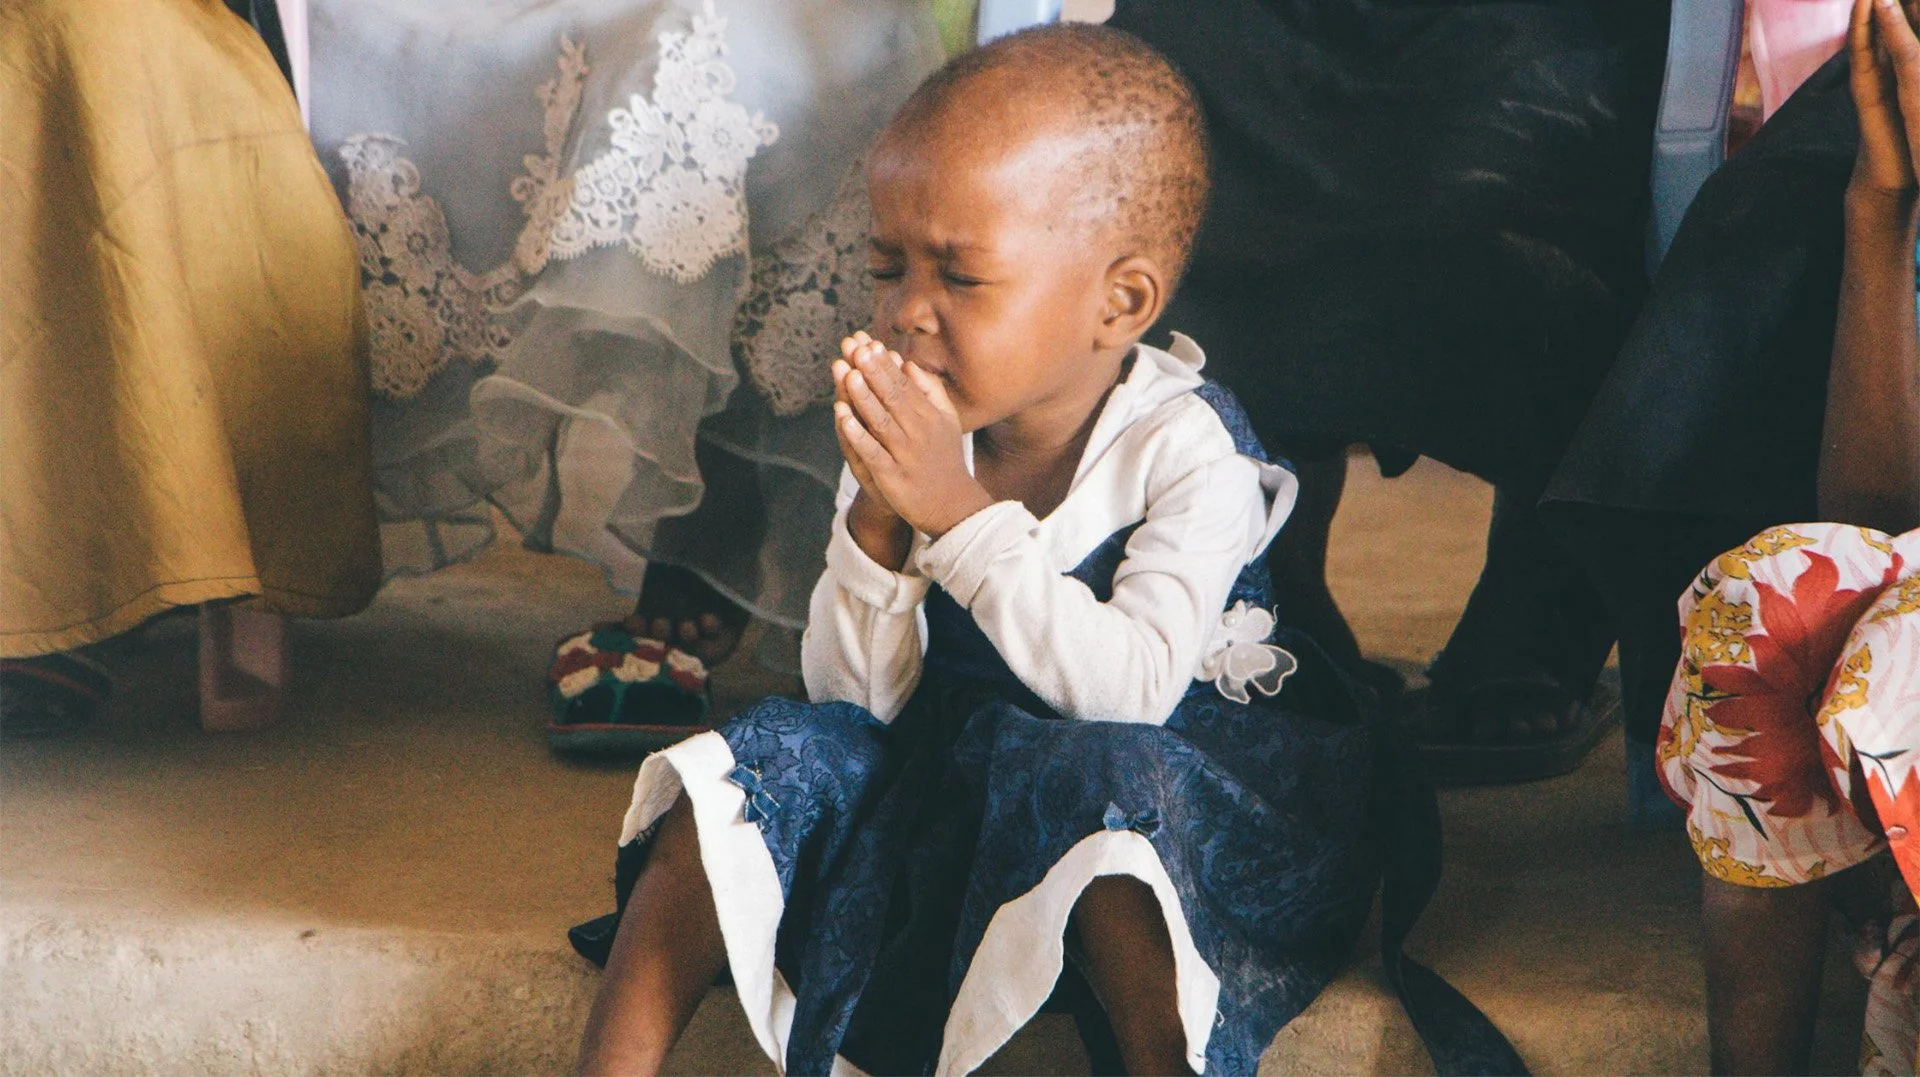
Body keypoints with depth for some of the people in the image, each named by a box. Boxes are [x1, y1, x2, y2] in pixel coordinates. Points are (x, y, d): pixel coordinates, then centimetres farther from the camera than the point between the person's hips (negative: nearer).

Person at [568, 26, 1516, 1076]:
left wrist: (964, 514, -32)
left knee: (1100, 787, -37)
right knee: (756, 763, -15)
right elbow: (857, 698, -6)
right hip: (949, 762, 5)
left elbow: (1130, 685, -29)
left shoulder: (1187, 447, -17)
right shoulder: (911, 437, -4)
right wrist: (876, 521, -24)